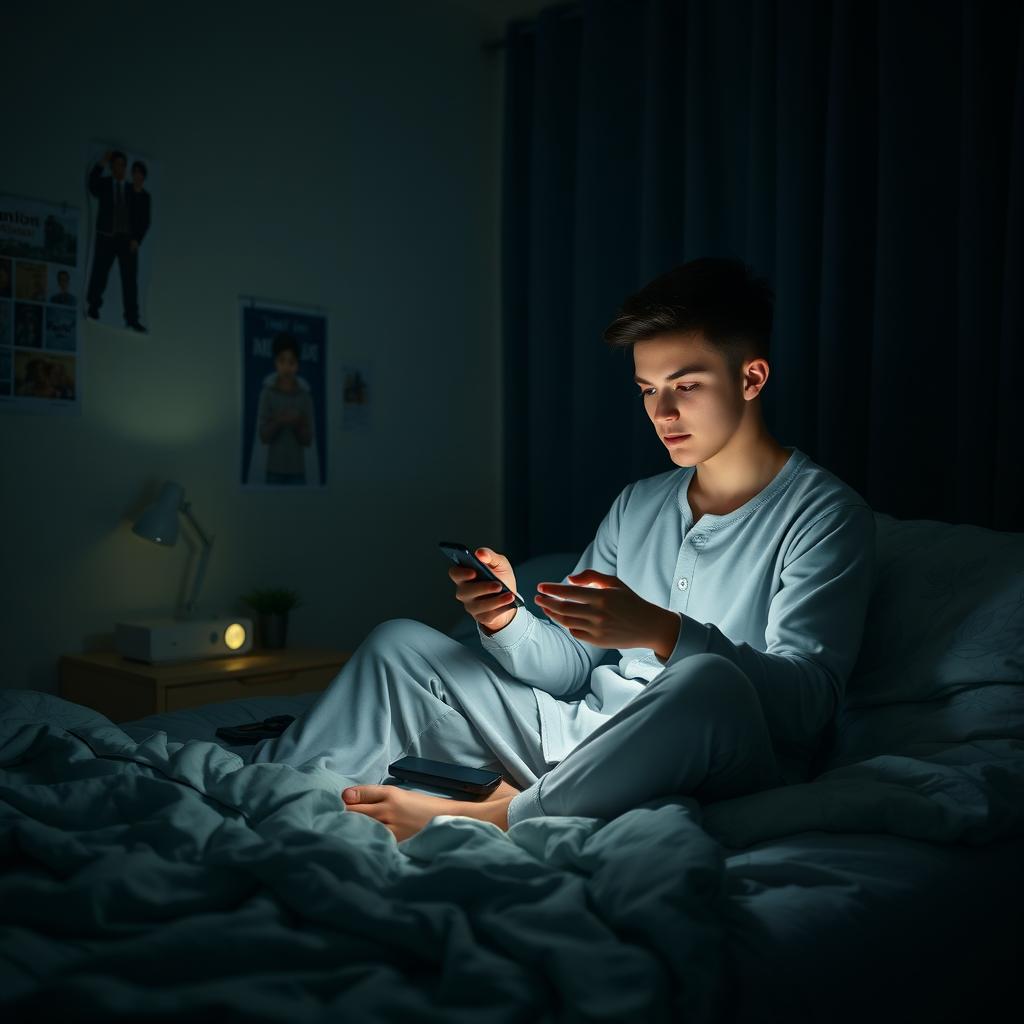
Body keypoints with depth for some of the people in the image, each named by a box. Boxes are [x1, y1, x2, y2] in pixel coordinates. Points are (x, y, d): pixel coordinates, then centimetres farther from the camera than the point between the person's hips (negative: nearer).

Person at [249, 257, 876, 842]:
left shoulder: (824, 513, -7)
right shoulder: (637, 506, 13)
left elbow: (807, 700, -19)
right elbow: (569, 666, 10)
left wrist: (660, 632, -33)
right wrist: (506, 622, -12)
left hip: (727, 769, -6)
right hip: (585, 732, 6)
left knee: (709, 678, -40)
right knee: (397, 643, 7)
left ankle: (497, 816, -23)